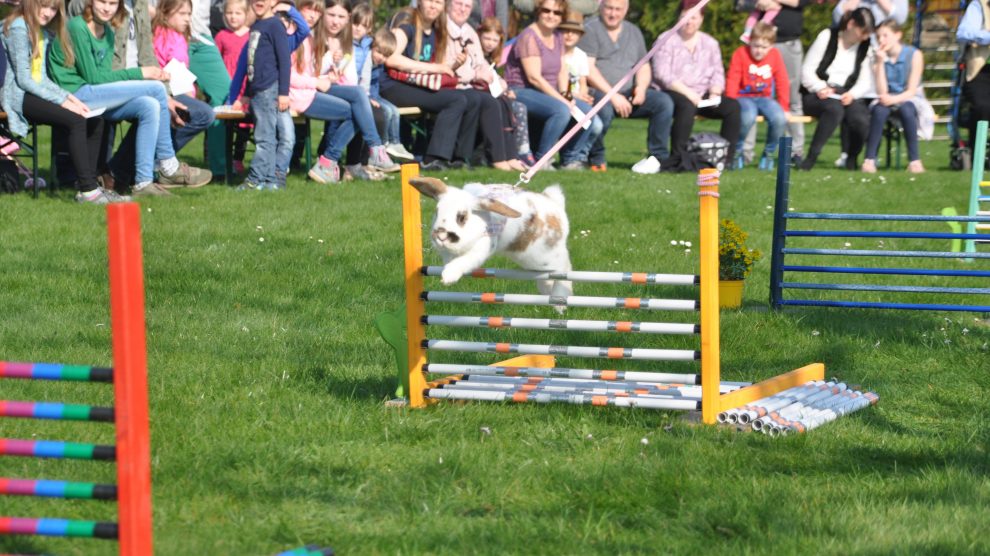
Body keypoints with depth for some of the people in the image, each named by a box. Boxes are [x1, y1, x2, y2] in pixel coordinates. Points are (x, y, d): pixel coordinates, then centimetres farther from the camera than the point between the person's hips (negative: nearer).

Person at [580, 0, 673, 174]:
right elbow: (588, 69, -10)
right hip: (598, 92, -5)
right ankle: (596, 160, -15)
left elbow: (644, 67, 20)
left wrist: (641, 88, -4)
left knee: (664, 101, -18)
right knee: (604, 109, -39)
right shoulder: (590, 30, 1)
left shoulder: (634, 32, 20)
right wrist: (613, 96, -18)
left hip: (628, 94, 5)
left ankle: (658, 156, -11)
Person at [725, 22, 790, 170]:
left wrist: (783, 107, 1)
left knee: (780, 118, -29)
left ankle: (769, 153, -2)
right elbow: (732, 81, -9)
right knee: (748, 117, -38)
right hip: (744, 97, -3)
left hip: (765, 98, 3)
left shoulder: (775, 56, 1)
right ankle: (736, 151, -10)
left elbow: (782, 83, 5)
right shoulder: (740, 53, -7)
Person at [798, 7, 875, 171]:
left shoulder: (866, 47, 9)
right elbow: (806, 71, -4)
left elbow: (866, 83, 4)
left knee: (861, 119, -31)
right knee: (834, 108, -38)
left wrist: (852, 94, -17)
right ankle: (811, 157, -33)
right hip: (819, 96, -3)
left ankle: (852, 158, -3)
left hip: (847, 96, 3)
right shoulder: (827, 37, -2)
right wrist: (820, 88, -22)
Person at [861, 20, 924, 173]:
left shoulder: (914, 55, -7)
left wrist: (894, 99, -30)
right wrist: (880, 62, -14)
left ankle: (915, 160, -33)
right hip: (887, 100, 2)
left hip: (907, 100, -2)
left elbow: (912, 90, -12)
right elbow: (882, 91, -9)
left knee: (906, 109, -38)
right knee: (879, 110, -34)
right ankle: (870, 159, -35)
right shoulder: (879, 57, 1)